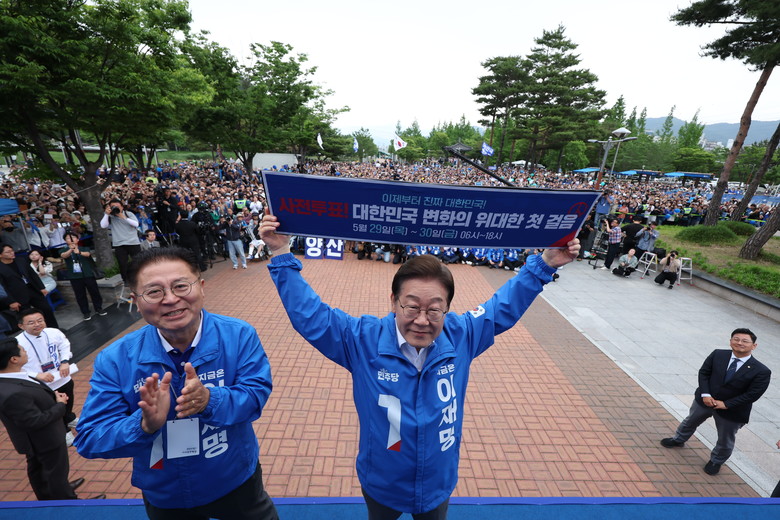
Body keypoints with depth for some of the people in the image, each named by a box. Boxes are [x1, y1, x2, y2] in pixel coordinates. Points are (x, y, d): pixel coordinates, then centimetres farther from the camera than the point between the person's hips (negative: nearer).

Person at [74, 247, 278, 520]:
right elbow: (89, 439, -16)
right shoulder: (114, 360, -17)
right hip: (164, 497, 2)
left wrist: (210, 400, -41)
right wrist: (146, 425, -35)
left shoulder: (239, 335, -20)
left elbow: (256, 393, -22)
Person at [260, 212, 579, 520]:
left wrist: (545, 264, -9)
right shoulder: (363, 339, -25)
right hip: (380, 488, -1)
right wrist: (281, 255, -28)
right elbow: (308, 314, -22)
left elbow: (504, 307, -7)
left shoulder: (460, 336, -19)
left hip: (438, 485, 1)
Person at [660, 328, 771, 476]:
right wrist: (705, 394, -17)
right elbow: (703, 373, -7)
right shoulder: (717, 355, -13)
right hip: (705, 400, 2)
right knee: (690, 422, 24)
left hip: (731, 410, -2)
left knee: (725, 441, 18)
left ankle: (716, 461, 45)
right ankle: (678, 440, 51)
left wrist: (725, 404, -20)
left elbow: (752, 395, -17)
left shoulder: (762, 371, -20)